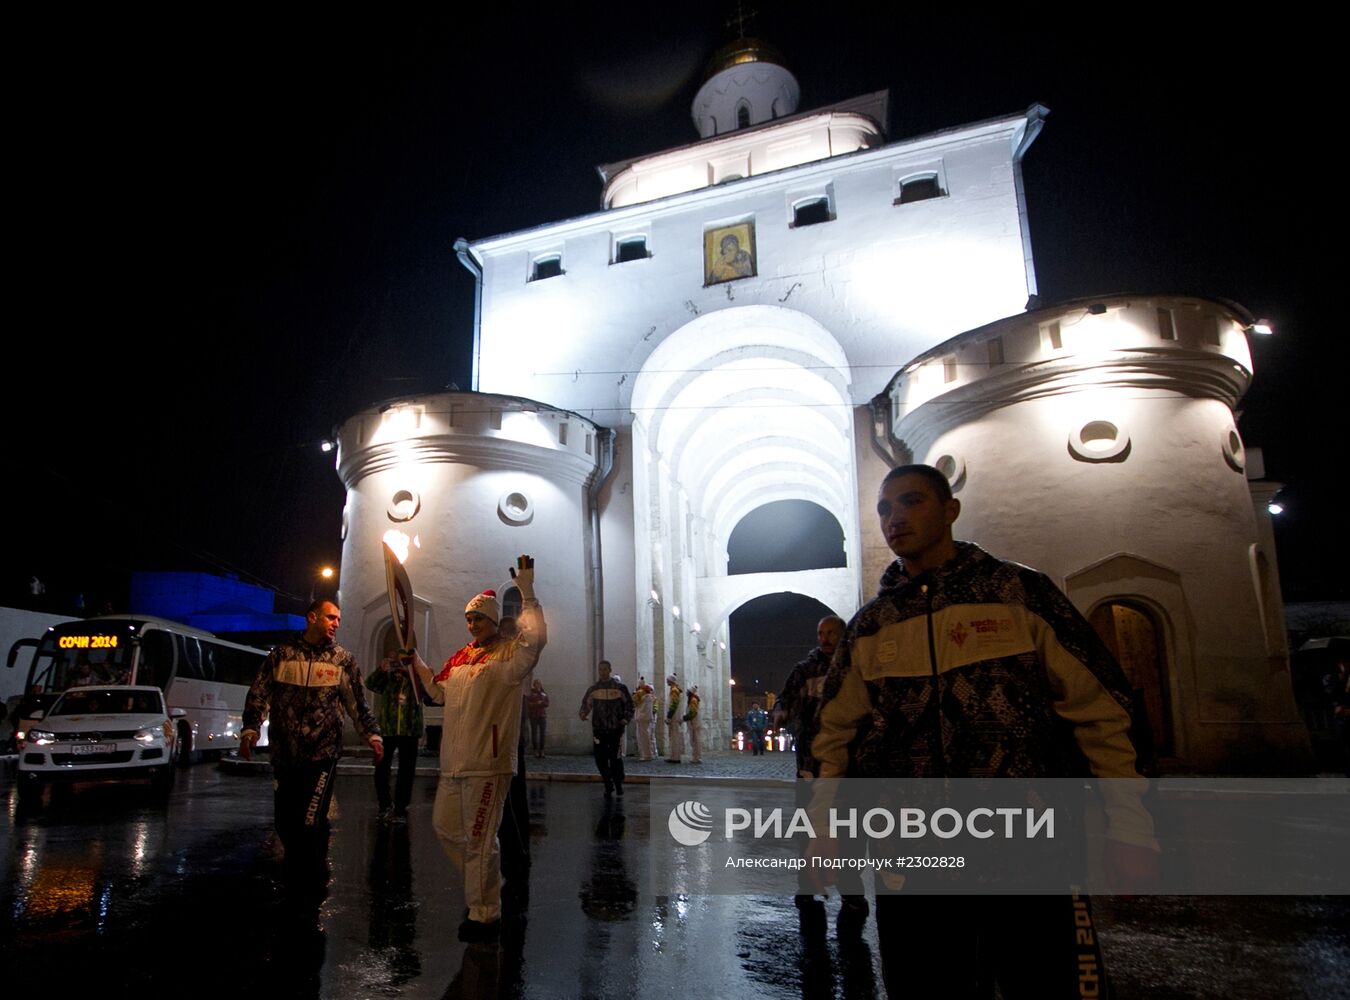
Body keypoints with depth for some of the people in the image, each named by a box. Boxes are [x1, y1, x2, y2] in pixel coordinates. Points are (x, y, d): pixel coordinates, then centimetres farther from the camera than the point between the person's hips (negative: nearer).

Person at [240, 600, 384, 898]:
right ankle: (293, 876, 34)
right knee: (284, 821, 9)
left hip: (322, 755, -2)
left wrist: (372, 735, -1)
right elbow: (259, 693, 7)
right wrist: (250, 728, -5)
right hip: (283, 754, 2)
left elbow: (358, 703, 7)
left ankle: (312, 886, 16)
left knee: (310, 823, -5)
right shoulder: (281, 654, 6)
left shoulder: (343, 660, 5)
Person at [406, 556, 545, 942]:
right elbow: (439, 693, 24)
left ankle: (485, 914, 15)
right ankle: (486, 885, 38)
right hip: (454, 764, 9)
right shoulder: (460, 658, 14)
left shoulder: (509, 655, -10)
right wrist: (416, 661, 15)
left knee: (479, 839, -1)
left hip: (488, 765, -9)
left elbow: (536, 638, -31)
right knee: (445, 827, 20)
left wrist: (527, 594, -29)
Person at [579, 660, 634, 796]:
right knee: (600, 759, 5)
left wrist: (626, 719, -10)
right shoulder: (593, 688, 8)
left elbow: (629, 704, 5)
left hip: (615, 728, -3)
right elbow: (586, 703, 14)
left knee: (615, 758, -5)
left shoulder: (619, 687, 0)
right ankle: (608, 786, 21)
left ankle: (619, 787, 9)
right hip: (598, 729, 3)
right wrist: (583, 713, -7)